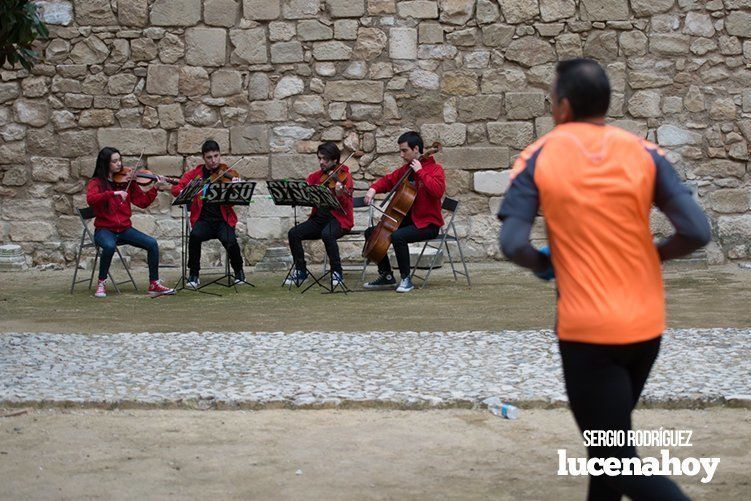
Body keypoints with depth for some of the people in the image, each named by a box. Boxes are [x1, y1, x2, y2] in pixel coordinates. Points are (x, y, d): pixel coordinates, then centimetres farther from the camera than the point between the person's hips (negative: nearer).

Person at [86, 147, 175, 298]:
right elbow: (90, 199, -23)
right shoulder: (96, 183, -2)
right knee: (110, 246, -37)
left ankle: (154, 284, -9)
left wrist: (156, 188, -9)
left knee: (152, 243, -18)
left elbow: (142, 202, 3)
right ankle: (101, 283, -15)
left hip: (125, 229, 4)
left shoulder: (126, 181, 7)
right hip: (104, 230, -4)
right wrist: (113, 193, -32)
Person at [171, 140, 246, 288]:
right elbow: (176, 189, 1)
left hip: (223, 219, -1)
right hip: (203, 219, 1)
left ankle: (238, 271, 2)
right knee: (195, 235, -32)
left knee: (230, 240, -30)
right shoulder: (195, 174, 10)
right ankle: (194, 274, -12)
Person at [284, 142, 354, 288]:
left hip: (339, 219, -5)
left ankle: (337, 272, -20)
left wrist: (340, 195, -35)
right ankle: (300, 271, -1)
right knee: (294, 233, -16)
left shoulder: (344, 176, -5)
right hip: (319, 218, 6)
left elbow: (348, 206, -14)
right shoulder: (317, 175, 12)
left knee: (327, 234, -37)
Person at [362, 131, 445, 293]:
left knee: (397, 236, -34)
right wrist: (374, 189, 3)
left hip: (427, 224, -8)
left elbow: (438, 191, -29)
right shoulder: (405, 170, 11)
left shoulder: (435, 169, -11)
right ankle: (386, 276, 8)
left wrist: (420, 171, -25)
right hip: (407, 220, 9)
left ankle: (406, 279, -20)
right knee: (371, 233, 5)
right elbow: (388, 181, 24)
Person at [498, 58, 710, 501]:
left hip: (587, 330, -4)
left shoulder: (539, 158, -6)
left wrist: (543, 265, 6)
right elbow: (697, 232, -9)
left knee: (617, 461, 0)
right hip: (646, 326, 4)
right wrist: (653, 255, 11)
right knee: (610, 432, 24)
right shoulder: (644, 154, -1)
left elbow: (514, 245, -16)